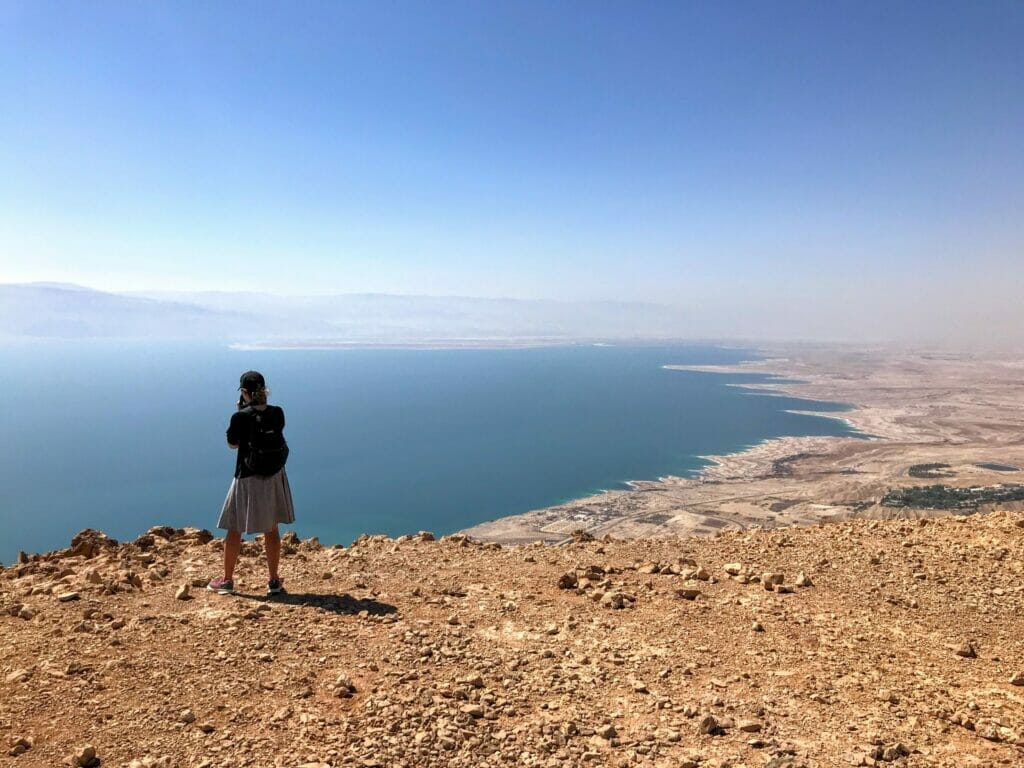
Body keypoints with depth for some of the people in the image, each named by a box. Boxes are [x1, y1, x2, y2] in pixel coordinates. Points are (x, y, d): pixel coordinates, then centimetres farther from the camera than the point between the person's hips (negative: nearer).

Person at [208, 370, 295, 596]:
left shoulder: (240, 417, -17)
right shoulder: (278, 413, -6)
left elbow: (232, 444, -1)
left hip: (248, 479, -4)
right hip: (274, 476, 4)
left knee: (234, 530, 13)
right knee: (271, 529, 15)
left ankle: (227, 580, 25)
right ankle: (274, 581, 20)